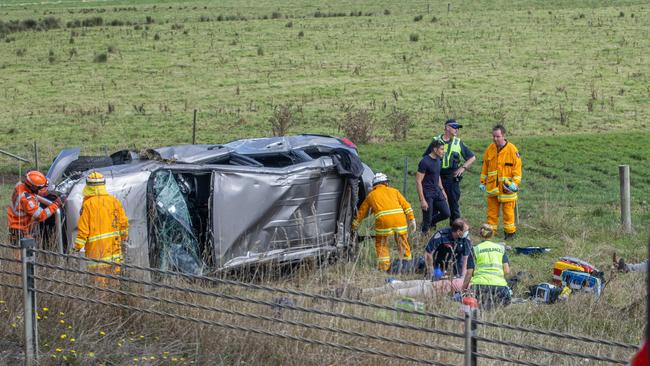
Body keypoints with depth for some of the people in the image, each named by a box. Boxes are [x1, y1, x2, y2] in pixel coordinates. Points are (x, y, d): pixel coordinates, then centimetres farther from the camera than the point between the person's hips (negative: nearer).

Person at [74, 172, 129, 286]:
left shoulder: (87, 204, -10)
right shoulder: (114, 201, 3)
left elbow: (83, 228, -10)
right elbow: (123, 222, 9)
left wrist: (77, 246, -4)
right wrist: (123, 237, 25)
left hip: (96, 246, -4)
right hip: (113, 245, 5)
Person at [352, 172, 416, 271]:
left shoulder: (371, 195, 24)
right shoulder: (394, 191, 25)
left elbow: (361, 212, 31)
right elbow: (406, 205, 15)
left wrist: (354, 225, 41)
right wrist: (412, 220, 13)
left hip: (383, 220, -1)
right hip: (399, 219, 2)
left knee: (381, 244, 15)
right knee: (402, 242, 18)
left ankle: (384, 266, 7)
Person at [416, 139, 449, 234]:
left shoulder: (437, 160, 8)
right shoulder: (424, 162, -18)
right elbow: (418, 181, -18)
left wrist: (442, 190, 20)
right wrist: (422, 200, -21)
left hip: (437, 192, 8)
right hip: (427, 193, -8)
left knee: (446, 213, 2)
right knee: (428, 218, -3)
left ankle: (431, 222, 25)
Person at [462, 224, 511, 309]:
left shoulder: (475, 249, 11)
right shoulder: (501, 248, 17)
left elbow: (469, 273, 6)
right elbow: (507, 271, 12)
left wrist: (464, 288, 16)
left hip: (480, 283, -1)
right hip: (499, 284, 2)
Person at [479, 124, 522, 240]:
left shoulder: (512, 150, -7)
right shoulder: (490, 149, 7)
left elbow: (517, 167, -6)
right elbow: (485, 167, 15)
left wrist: (515, 183, -13)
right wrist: (483, 182, 13)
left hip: (507, 187, -4)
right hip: (492, 186, 4)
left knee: (508, 211, 1)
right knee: (492, 210, 7)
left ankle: (510, 232, 10)